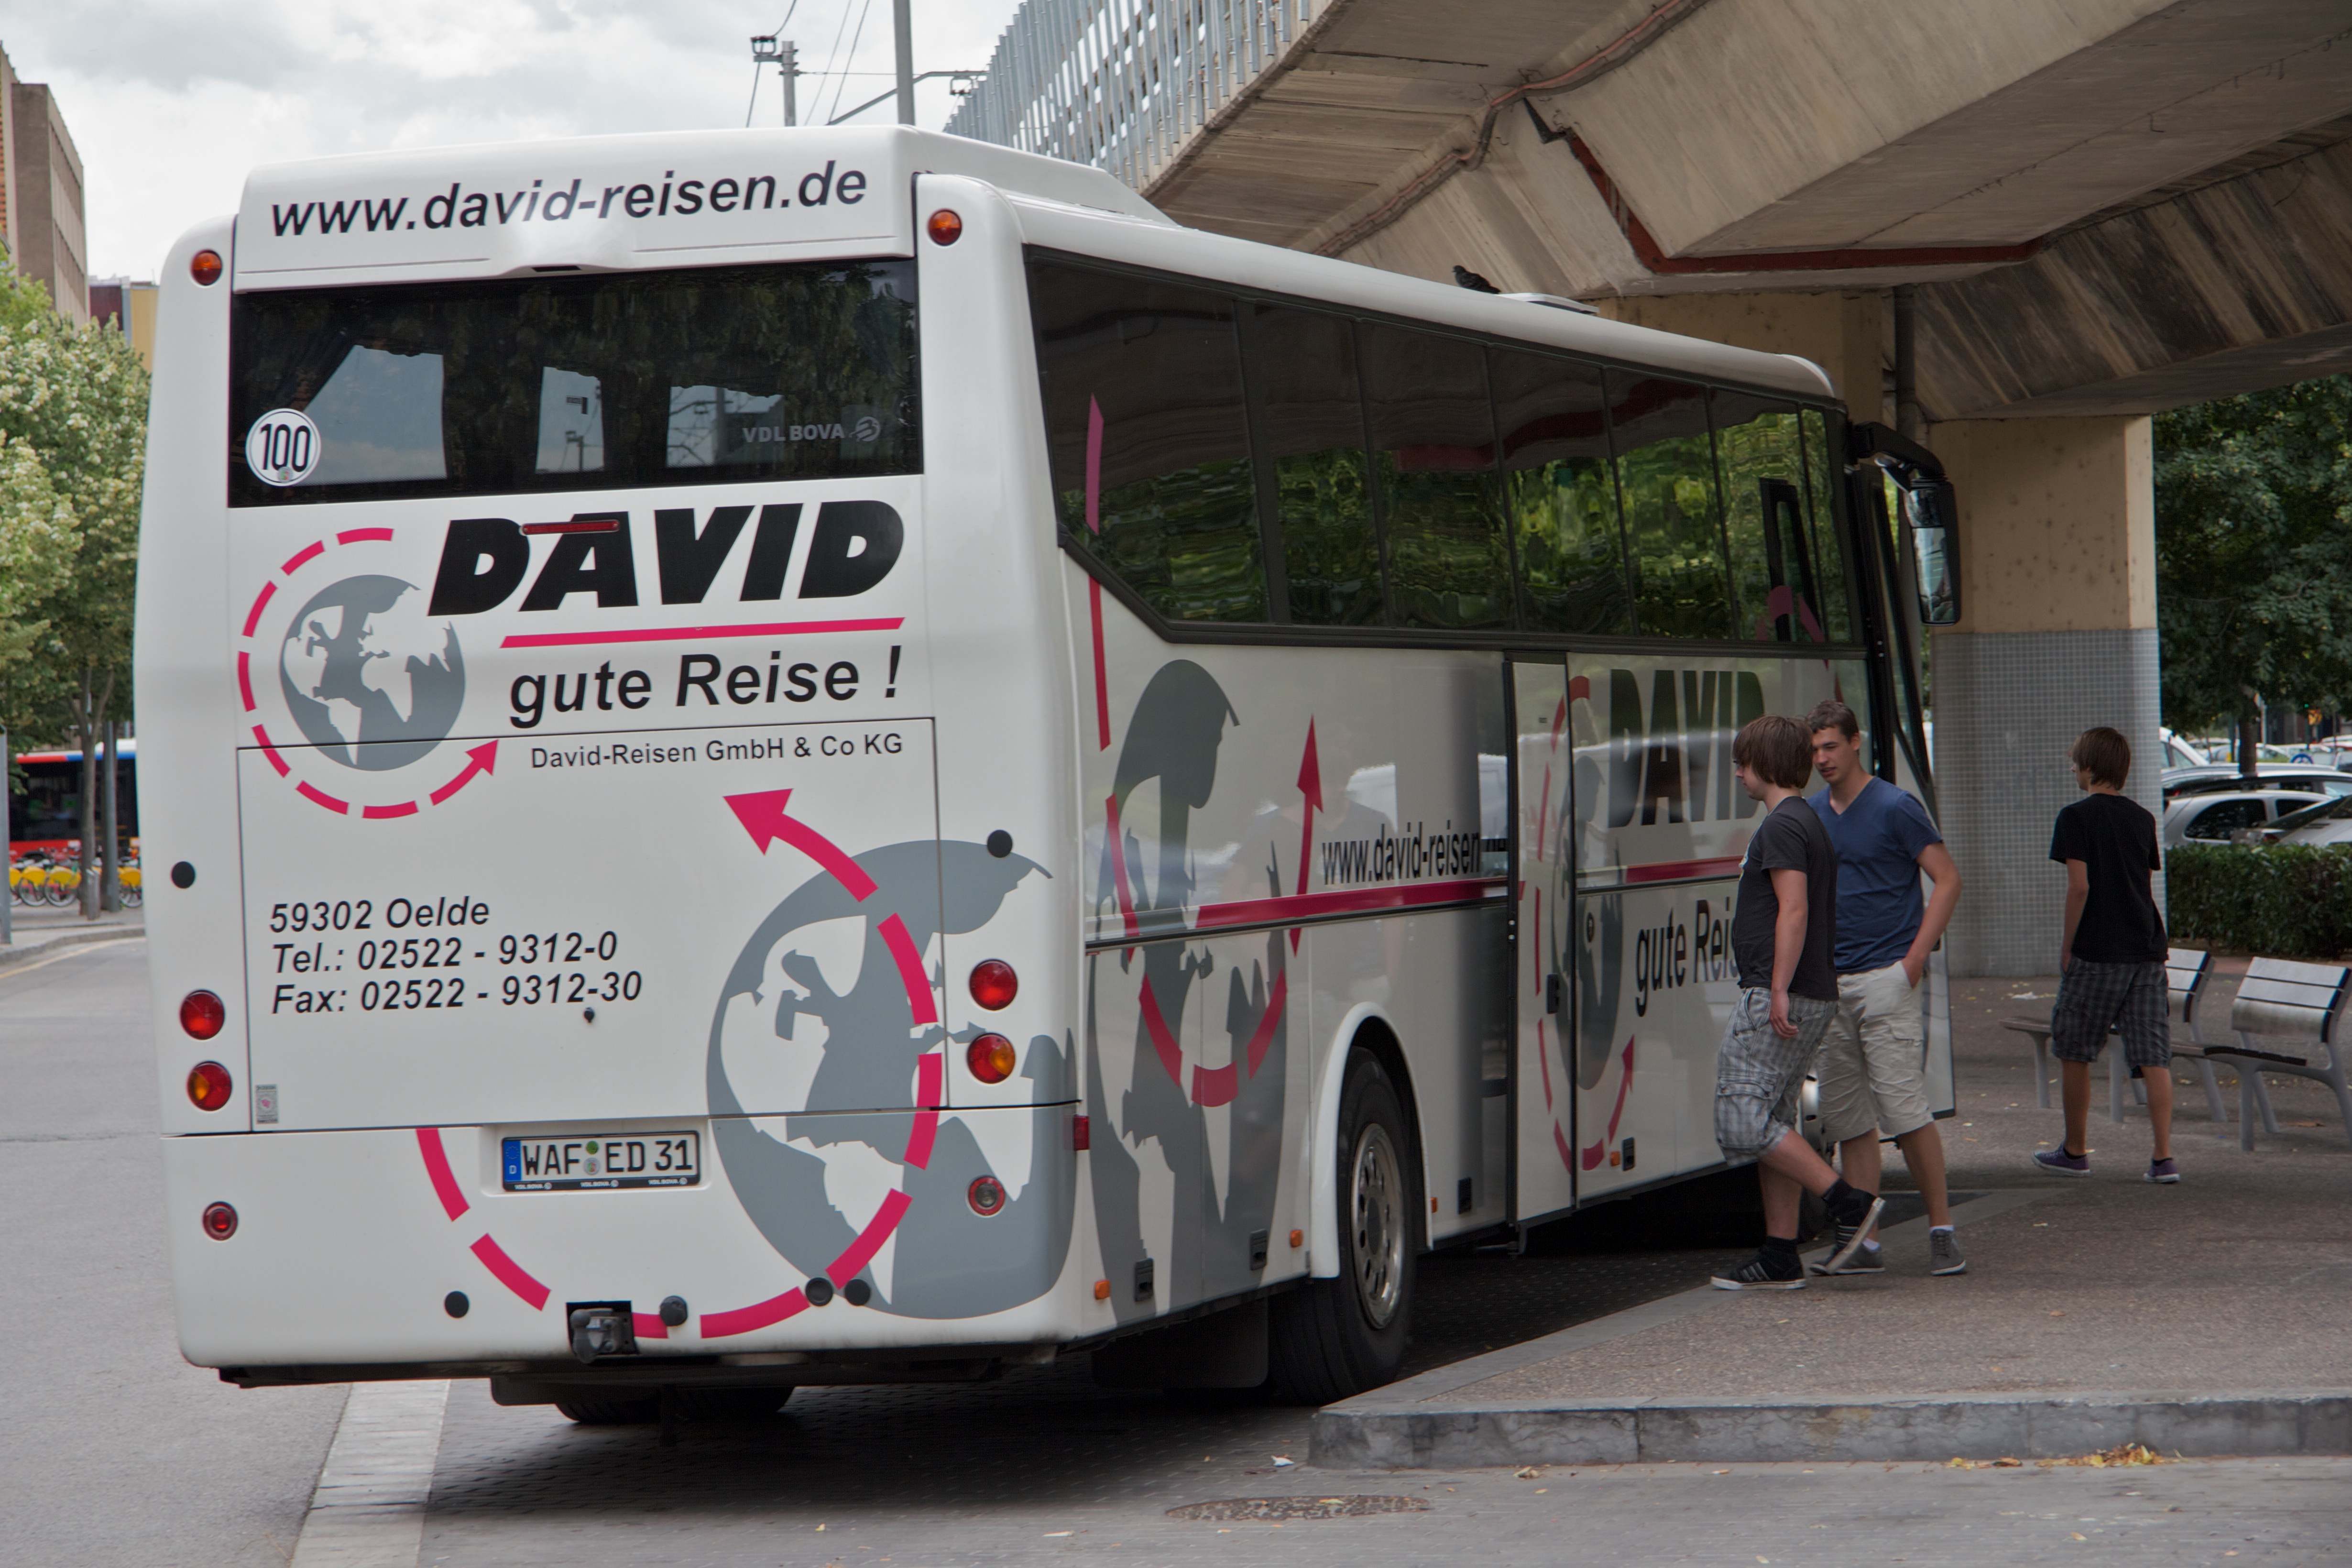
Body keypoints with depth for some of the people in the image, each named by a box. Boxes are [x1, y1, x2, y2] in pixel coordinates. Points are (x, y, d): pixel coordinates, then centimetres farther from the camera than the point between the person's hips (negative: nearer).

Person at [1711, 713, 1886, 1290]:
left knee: (1743, 1119, -11)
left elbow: (1794, 911, -22)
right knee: (1771, 1123, 11)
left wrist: (1779, 992, -25)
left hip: (1783, 998, -10)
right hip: (1811, 997, 10)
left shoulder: (1782, 826, -12)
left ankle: (1847, 1202, -15)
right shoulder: (1809, 822, 20)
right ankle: (1779, 1258, 10)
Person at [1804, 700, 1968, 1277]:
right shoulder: (1811, 815, 13)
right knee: (1848, 1119, 5)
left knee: (1906, 1109, -10)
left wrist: (1916, 957, -12)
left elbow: (1948, 878, -6)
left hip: (1884, 978, -7)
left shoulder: (1895, 807, -6)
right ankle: (1863, 1242, 7)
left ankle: (1942, 1229, -3)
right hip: (1830, 985, 7)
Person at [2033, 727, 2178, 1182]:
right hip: (2146, 948, 5)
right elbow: (2146, 883, 15)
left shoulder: (2077, 817, -7)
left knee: (2074, 1052, 9)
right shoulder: (2142, 819, 10)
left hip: (2096, 954, -5)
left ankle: (2075, 1151, 17)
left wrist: (2068, 945, -4)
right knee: (2153, 1055, 1)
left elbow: (2080, 887, -13)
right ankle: (2164, 1157, -4)